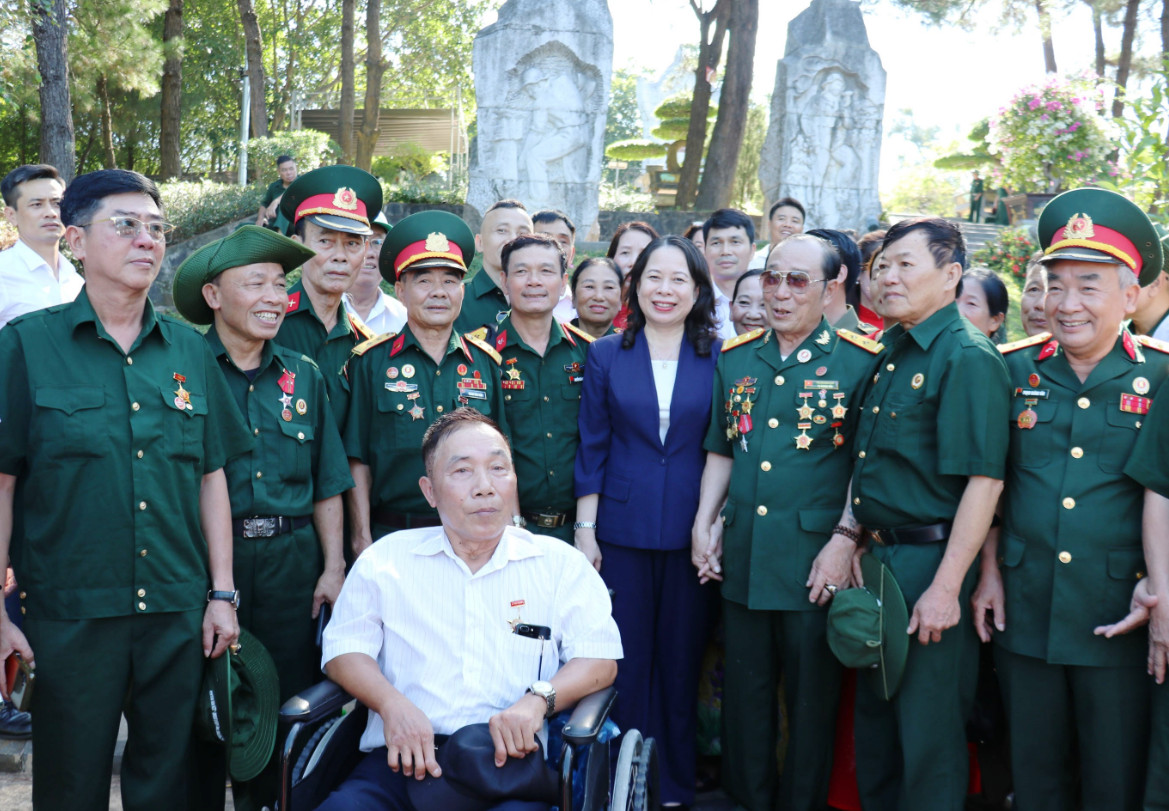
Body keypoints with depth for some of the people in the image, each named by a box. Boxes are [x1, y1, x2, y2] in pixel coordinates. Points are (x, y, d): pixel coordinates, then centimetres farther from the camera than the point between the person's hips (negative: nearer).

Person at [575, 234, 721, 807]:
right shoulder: (606, 356, 4)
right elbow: (592, 450, 4)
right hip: (622, 533, 0)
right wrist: (585, 532, 0)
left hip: (691, 535, 0)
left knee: (681, 663, 8)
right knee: (627, 665, 4)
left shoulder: (717, 358, 3)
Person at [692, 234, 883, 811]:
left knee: (811, 700, 7)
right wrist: (703, 525, 8)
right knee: (745, 695, 13)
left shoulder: (861, 361, -4)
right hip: (742, 559, 4)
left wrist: (845, 541, -13)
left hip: (815, 560, -4)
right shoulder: (735, 359, 10)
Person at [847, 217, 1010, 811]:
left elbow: (984, 480, -21)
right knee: (874, 715, 18)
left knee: (928, 733, 3)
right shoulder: (890, 355, 12)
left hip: (930, 561, -8)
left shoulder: (968, 357, -15)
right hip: (877, 557, 8)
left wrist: (946, 587, -23)